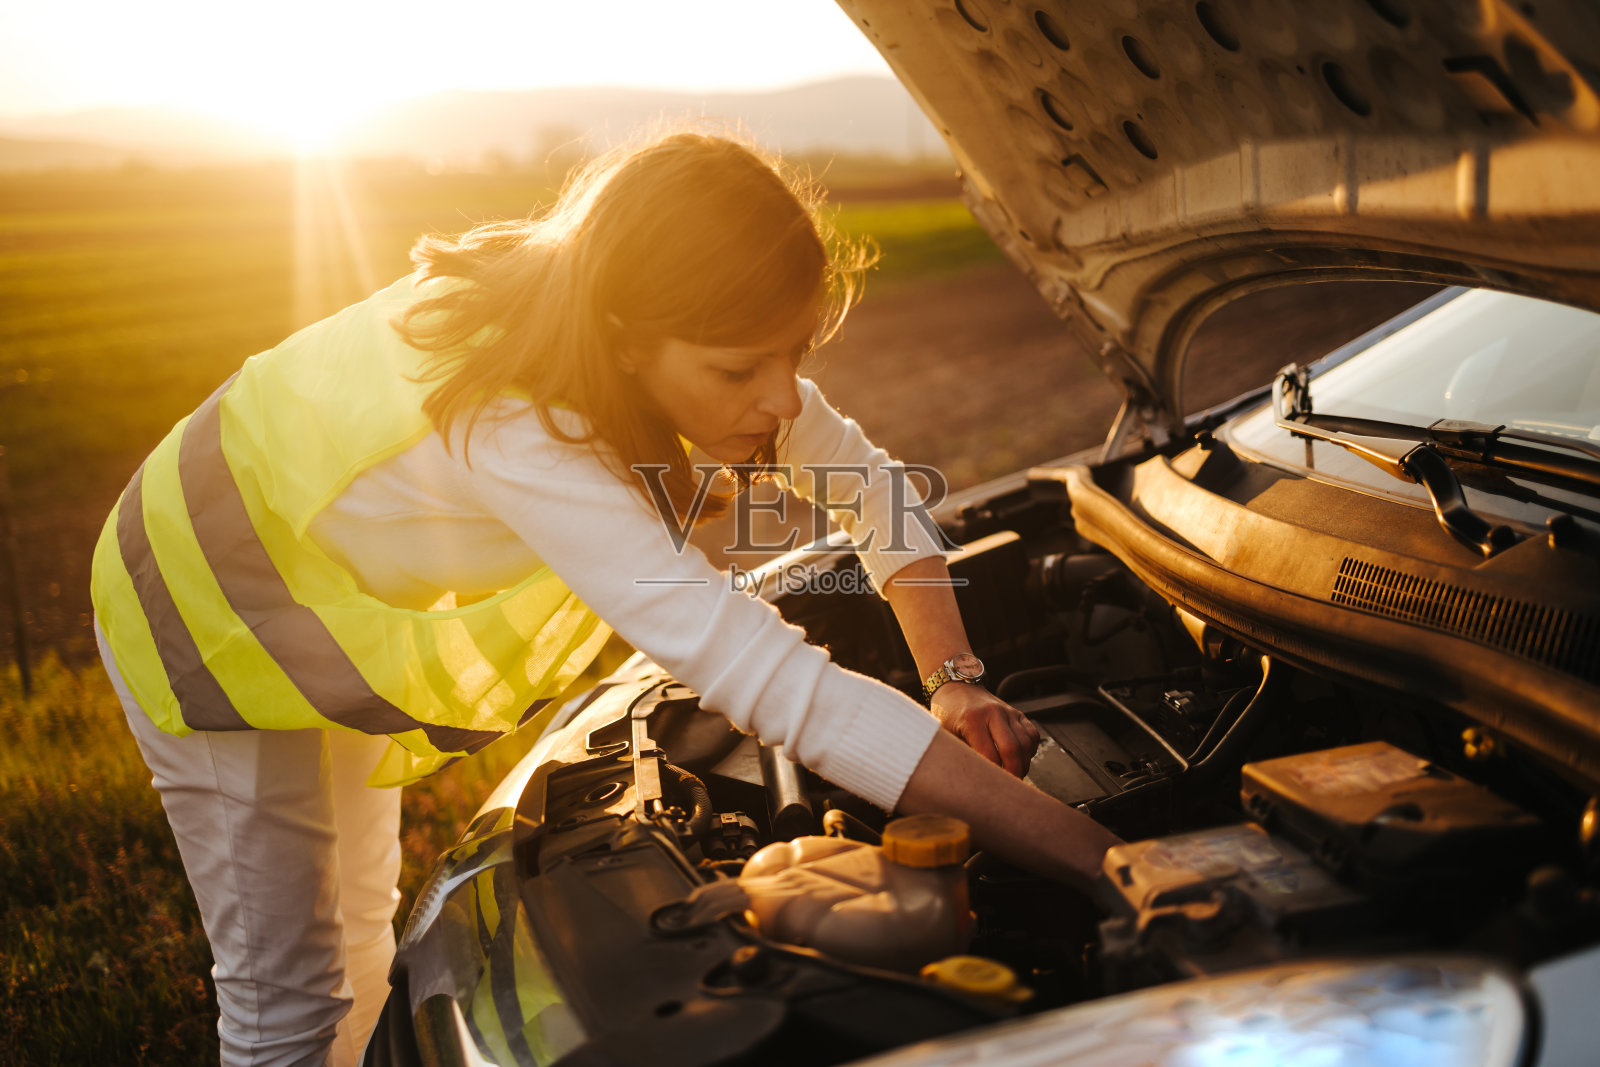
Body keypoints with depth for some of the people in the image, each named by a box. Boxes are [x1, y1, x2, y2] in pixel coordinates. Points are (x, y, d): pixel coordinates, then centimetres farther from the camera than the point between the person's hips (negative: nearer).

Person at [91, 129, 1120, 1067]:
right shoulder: (511, 425, -45)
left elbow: (866, 477, -8)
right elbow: (773, 683, -50)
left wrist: (956, 679, -20)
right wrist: (1106, 861, -49)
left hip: (340, 590, 7)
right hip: (213, 605, -7)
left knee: (363, 946, 19)